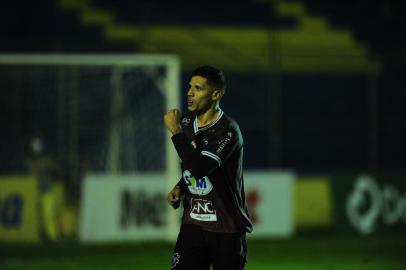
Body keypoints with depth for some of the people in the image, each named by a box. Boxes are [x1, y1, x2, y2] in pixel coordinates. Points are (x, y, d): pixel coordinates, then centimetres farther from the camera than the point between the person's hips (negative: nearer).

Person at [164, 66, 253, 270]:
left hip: (226, 230, -6)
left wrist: (176, 132, -23)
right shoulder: (186, 123, 8)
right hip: (193, 225, 6)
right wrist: (179, 188, 5)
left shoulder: (228, 131, -17)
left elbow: (200, 168, -30)